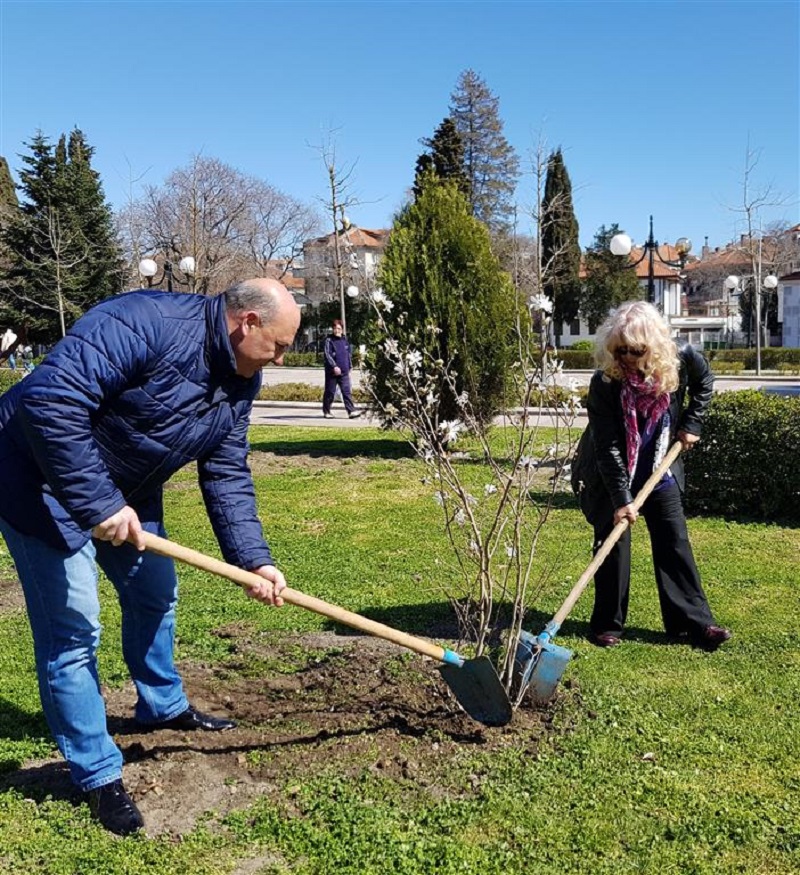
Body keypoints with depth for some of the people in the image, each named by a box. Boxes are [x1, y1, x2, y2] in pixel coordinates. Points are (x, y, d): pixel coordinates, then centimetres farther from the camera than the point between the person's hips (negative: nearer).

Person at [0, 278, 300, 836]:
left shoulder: (238, 382, -3)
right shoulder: (147, 323, -31)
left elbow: (228, 478, -2)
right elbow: (51, 398, -38)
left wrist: (255, 560, -13)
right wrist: (96, 502, -37)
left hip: (127, 490, 9)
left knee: (155, 594, 19)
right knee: (73, 626, -5)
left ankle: (164, 707, 42)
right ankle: (99, 774, 10)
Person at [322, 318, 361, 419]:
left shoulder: (344, 340, 14)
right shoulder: (329, 340, -4)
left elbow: (348, 355, 22)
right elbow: (327, 354, -14)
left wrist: (349, 368, 20)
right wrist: (334, 366, -24)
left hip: (344, 372, 5)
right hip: (332, 372, -4)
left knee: (347, 391, -4)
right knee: (330, 392, 4)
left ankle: (351, 411, -9)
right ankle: (326, 411, 16)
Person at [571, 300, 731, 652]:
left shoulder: (681, 360, -16)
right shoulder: (604, 383, -25)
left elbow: (705, 382, 9)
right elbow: (608, 447, -24)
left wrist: (691, 424, -1)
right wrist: (621, 498, -27)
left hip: (660, 470, 3)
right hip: (611, 475, -3)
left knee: (675, 541, 5)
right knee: (613, 543, -1)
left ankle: (692, 622, 12)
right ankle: (607, 624, 12)